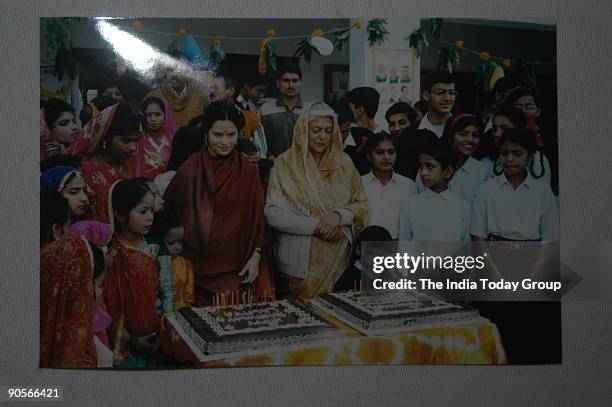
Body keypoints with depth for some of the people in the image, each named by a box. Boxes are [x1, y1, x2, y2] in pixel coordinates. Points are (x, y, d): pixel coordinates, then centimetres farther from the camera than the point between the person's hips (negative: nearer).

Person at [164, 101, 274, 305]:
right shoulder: (190, 170, -2)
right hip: (196, 265, 0)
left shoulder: (248, 172, 1)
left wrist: (256, 257, -5)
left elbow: (257, 218, 4)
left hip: (236, 269, 1)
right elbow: (170, 212, 4)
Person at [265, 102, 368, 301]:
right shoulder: (286, 163, -4)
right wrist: (317, 225, -16)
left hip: (339, 260, 3)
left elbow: (362, 205, 7)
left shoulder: (344, 163, 7)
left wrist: (339, 215, -13)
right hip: (300, 262, -3)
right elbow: (273, 214, -11)